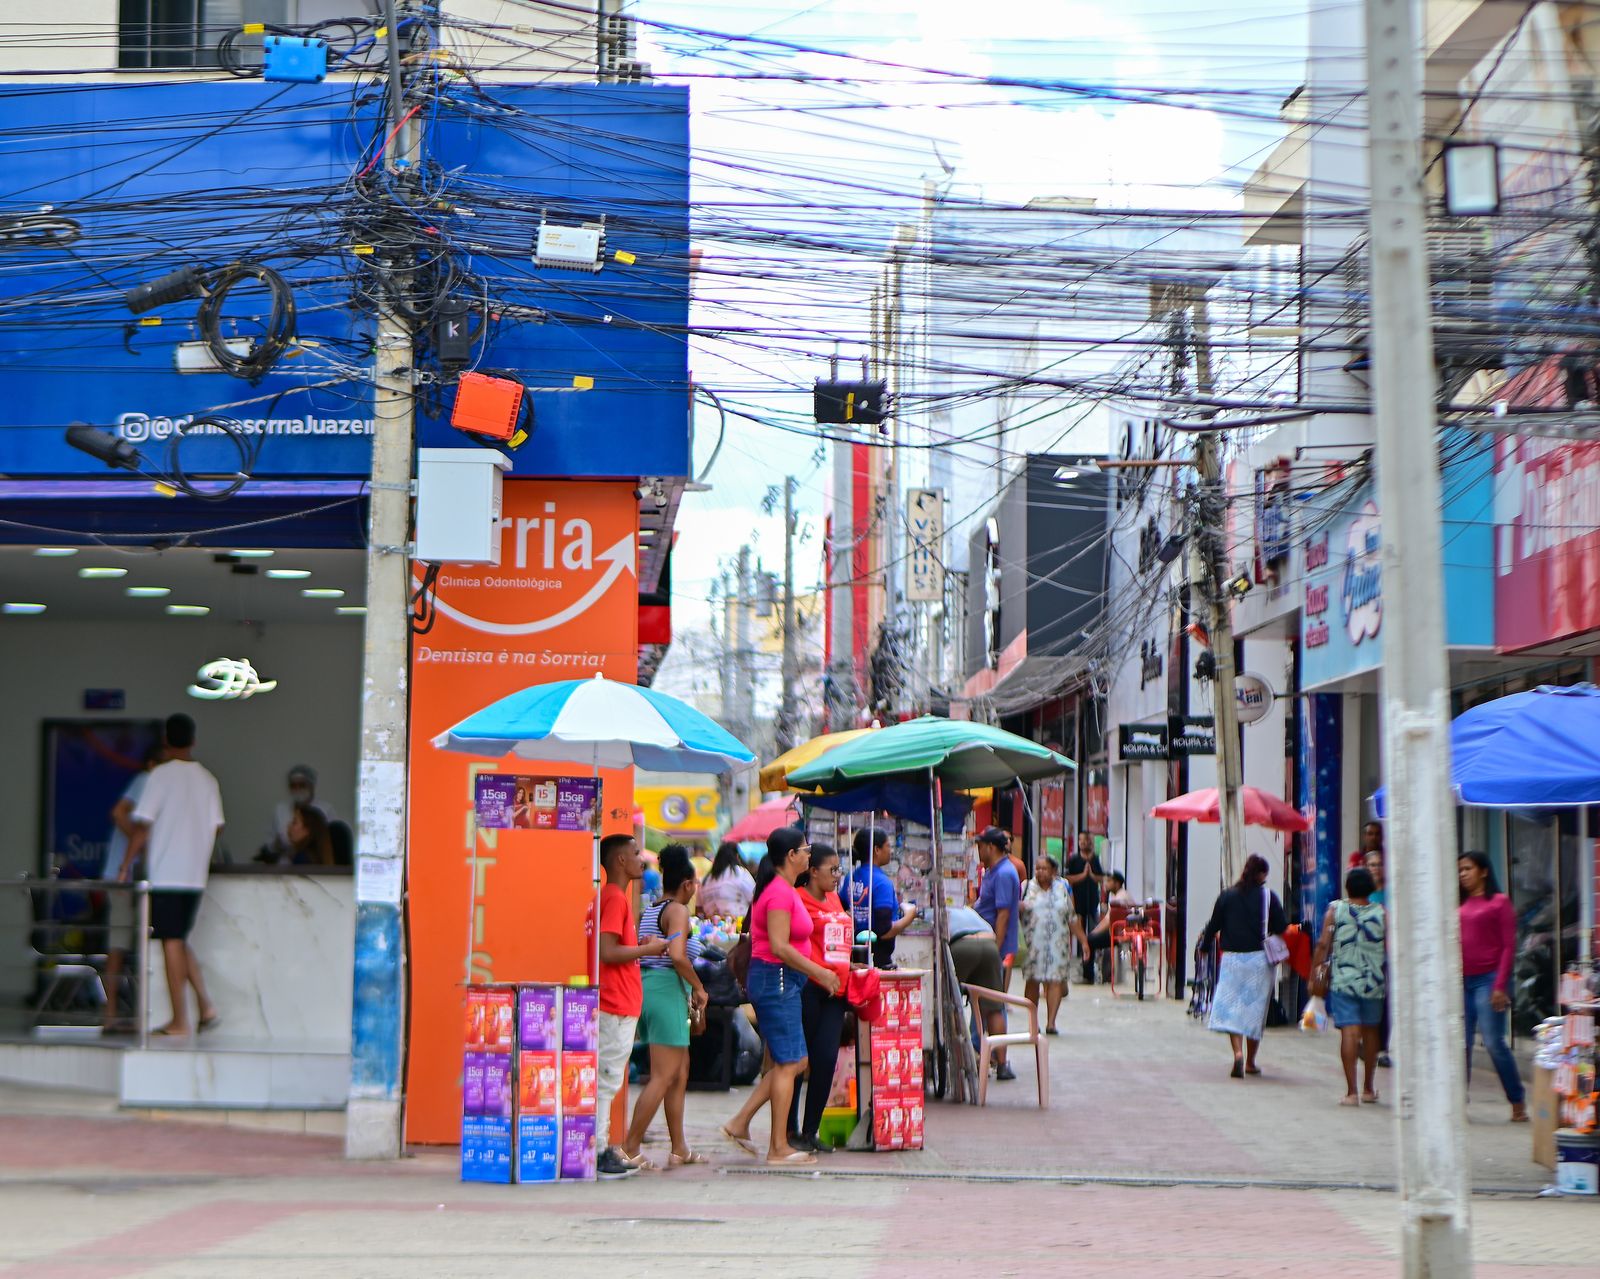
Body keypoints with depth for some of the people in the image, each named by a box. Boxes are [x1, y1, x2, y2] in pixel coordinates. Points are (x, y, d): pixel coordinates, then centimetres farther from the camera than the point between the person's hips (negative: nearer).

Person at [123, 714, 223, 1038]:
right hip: (195, 875, 6)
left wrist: (126, 867, -3)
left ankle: (179, 1022, -1)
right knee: (180, 941, 18)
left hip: (165, 874, -6)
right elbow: (217, 828, 13)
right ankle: (206, 1006, 8)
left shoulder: (162, 776, -8)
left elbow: (142, 826, -10)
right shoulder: (208, 780, 9)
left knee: (171, 942, -2)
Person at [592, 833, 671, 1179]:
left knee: (607, 1081, 11)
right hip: (617, 1006, -10)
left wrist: (640, 945, 13)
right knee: (607, 1080, -8)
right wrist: (649, 949, -12)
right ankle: (597, 1154, -7)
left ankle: (601, 1150, 15)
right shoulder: (615, 899, -14)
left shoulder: (613, 897, 17)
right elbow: (607, 952, -23)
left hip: (618, 1005, 10)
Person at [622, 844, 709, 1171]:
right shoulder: (678, 911, -9)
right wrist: (699, 988, -10)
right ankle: (630, 1148, -10)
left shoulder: (649, 912, 17)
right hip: (668, 990, -9)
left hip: (646, 985, 10)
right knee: (663, 1077, -8)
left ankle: (679, 1149, 20)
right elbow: (677, 955, -22)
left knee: (680, 1072, 16)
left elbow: (643, 954, 13)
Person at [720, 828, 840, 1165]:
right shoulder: (781, 893, -17)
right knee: (788, 1063, -5)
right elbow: (779, 947, -22)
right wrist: (820, 972, -16)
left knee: (793, 1062, 13)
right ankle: (778, 1148, 0)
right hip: (776, 978, -10)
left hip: (778, 981, 10)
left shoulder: (782, 890, 16)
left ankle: (740, 1123, 15)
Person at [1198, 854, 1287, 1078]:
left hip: (1231, 957, 1)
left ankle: (1238, 1053, -19)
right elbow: (1281, 928, -5)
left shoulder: (1226, 896, 1)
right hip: (1259, 959, -1)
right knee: (1255, 1008, 10)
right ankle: (1250, 1062, 16)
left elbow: (1214, 926, 6)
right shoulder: (1268, 896, -4)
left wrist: (1204, 944, 23)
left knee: (1231, 1006, 3)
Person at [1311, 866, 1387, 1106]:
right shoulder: (1381, 913, 0)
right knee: (1370, 1031, 15)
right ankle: (1368, 1089, 24)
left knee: (1349, 1032, -5)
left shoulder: (1335, 911, -2)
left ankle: (1351, 1092, -11)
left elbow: (1323, 945, -4)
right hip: (1374, 983, 2)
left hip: (1343, 982, -2)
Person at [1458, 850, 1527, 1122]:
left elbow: (1509, 946, -6)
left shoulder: (1499, 902, -2)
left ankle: (1518, 1103, 3)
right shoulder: (1461, 905, 14)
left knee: (1494, 1042, -7)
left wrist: (1500, 986, -12)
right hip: (1462, 981, 5)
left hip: (1488, 979, -5)